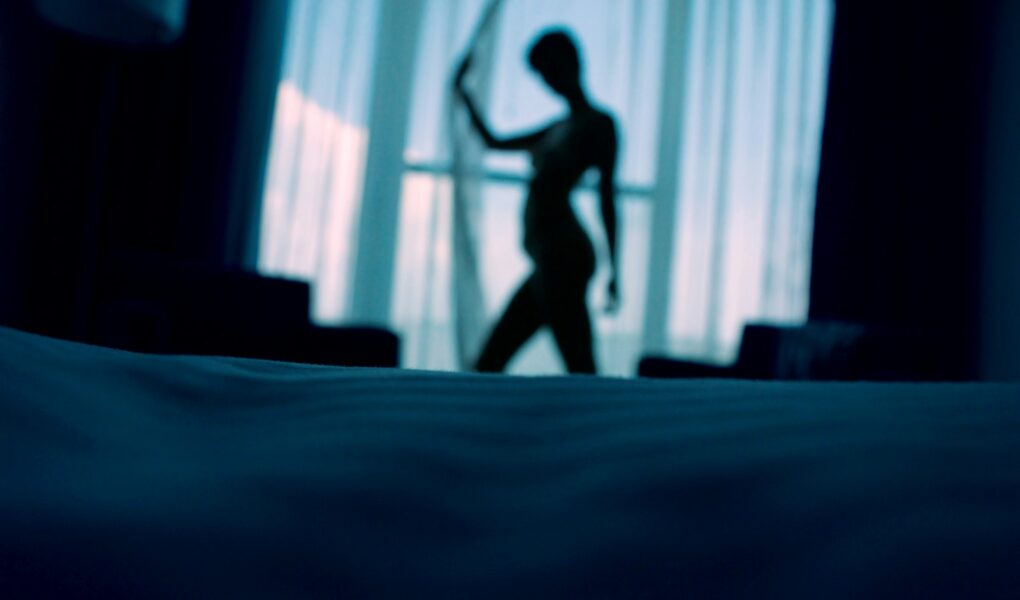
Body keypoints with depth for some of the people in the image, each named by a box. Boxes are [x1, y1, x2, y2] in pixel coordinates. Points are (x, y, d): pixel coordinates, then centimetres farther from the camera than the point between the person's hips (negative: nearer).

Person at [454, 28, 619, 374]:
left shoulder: (599, 123, 1)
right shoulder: (558, 128, 25)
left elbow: (607, 196, -9)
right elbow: (493, 142, 35)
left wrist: (613, 270, -15)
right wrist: (462, 92, 39)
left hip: (562, 257, -9)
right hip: (548, 263, 9)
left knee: (580, 370, -14)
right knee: (487, 364, 8)